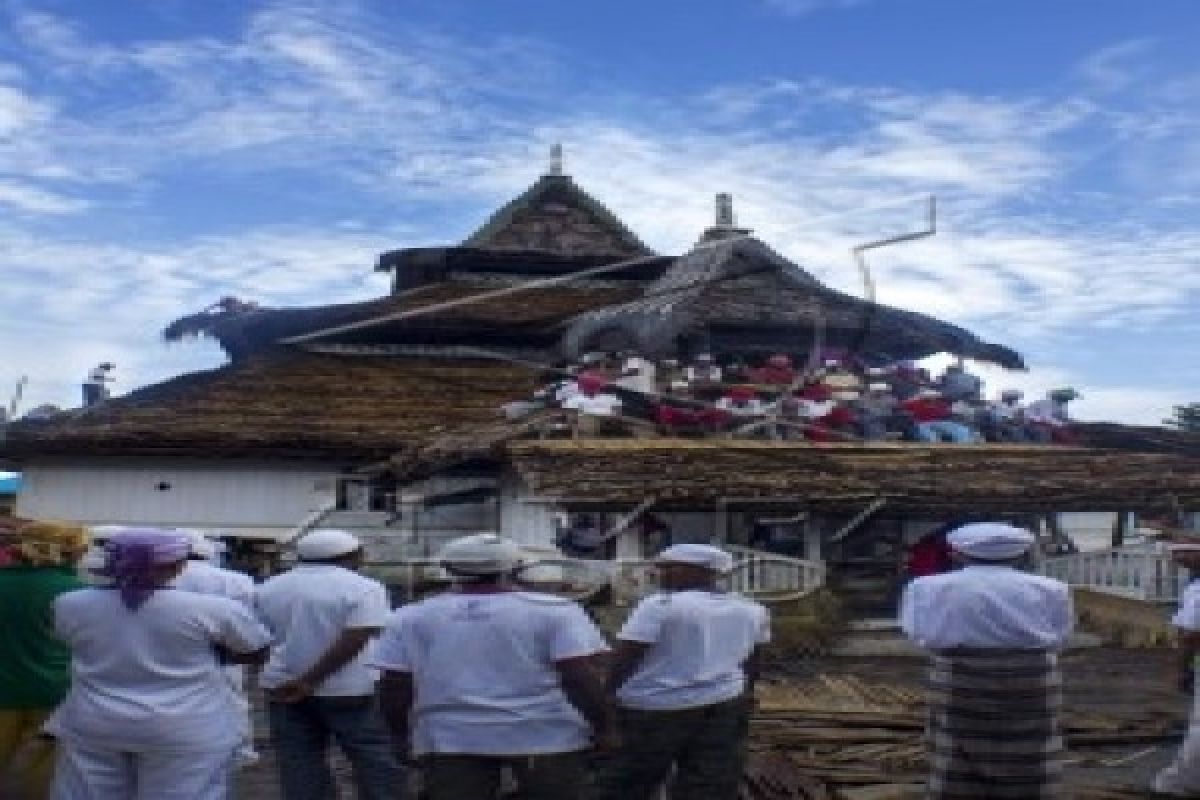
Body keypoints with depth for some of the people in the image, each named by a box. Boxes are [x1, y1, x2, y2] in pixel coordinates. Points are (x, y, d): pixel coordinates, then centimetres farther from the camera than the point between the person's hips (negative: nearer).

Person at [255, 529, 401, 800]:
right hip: (349, 689, -4)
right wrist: (310, 680, -18)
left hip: (282, 688, 4)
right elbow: (355, 638, -19)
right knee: (375, 761, 8)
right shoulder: (363, 587, -8)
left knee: (300, 766, 9)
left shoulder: (269, 588, 9)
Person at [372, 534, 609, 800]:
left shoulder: (410, 618, 5)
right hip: (544, 734, -2)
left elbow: (394, 687, 5)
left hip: (450, 739, 2)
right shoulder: (553, 611, -4)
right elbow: (581, 677, -9)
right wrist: (601, 727, 0)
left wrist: (402, 734, 17)